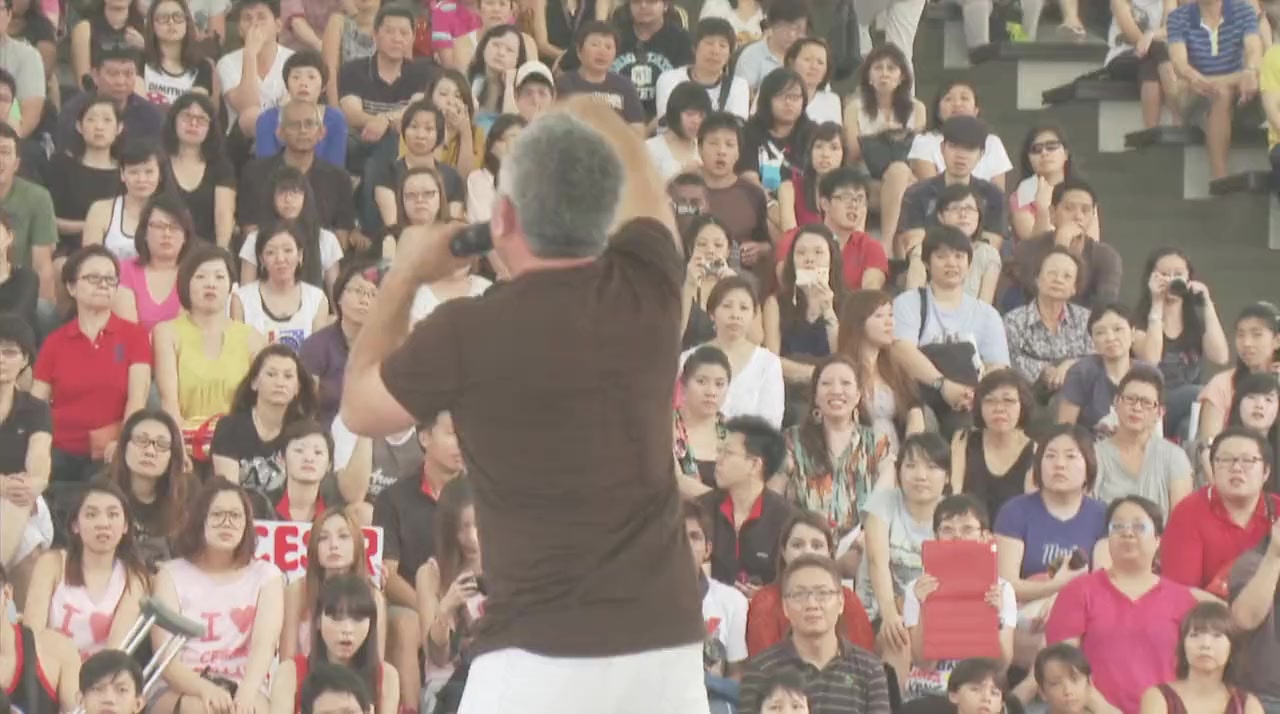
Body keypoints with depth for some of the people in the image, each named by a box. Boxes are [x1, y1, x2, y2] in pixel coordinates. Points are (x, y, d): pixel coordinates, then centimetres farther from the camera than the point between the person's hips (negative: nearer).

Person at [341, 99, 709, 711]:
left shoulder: (468, 333, -9)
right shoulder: (647, 289, 2)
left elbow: (360, 410, 13)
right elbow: (641, 183, 27)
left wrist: (404, 276, 23)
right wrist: (594, 118, 46)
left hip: (541, 654, -4)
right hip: (666, 643, 5)